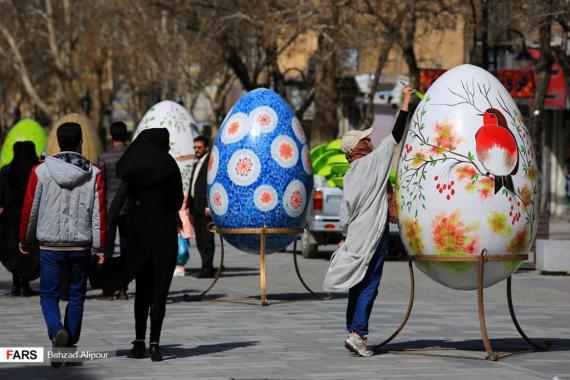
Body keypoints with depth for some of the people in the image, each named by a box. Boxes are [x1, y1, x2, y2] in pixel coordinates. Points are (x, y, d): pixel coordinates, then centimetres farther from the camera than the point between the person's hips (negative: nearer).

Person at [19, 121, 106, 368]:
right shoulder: (93, 174, -2)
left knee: (49, 295, 7)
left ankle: (57, 331, -21)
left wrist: (25, 240, 15)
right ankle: (70, 347, 14)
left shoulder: (41, 171, -3)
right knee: (76, 297, 13)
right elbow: (99, 213, -5)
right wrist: (100, 247, -1)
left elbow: (29, 209, 2)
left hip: (50, 245, -1)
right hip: (81, 246, 1)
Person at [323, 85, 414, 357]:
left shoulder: (349, 175, 10)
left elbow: (346, 211, 10)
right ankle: (358, 333, -15)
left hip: (355, 235, 6)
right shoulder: (374, 160, -5)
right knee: (369, 285, -8)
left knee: (358, 284, 11)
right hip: (374, 234, -6)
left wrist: (346, 236, 19)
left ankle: (354, 331, 12)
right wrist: (405, 102, 0)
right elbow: (396, 135, -5)